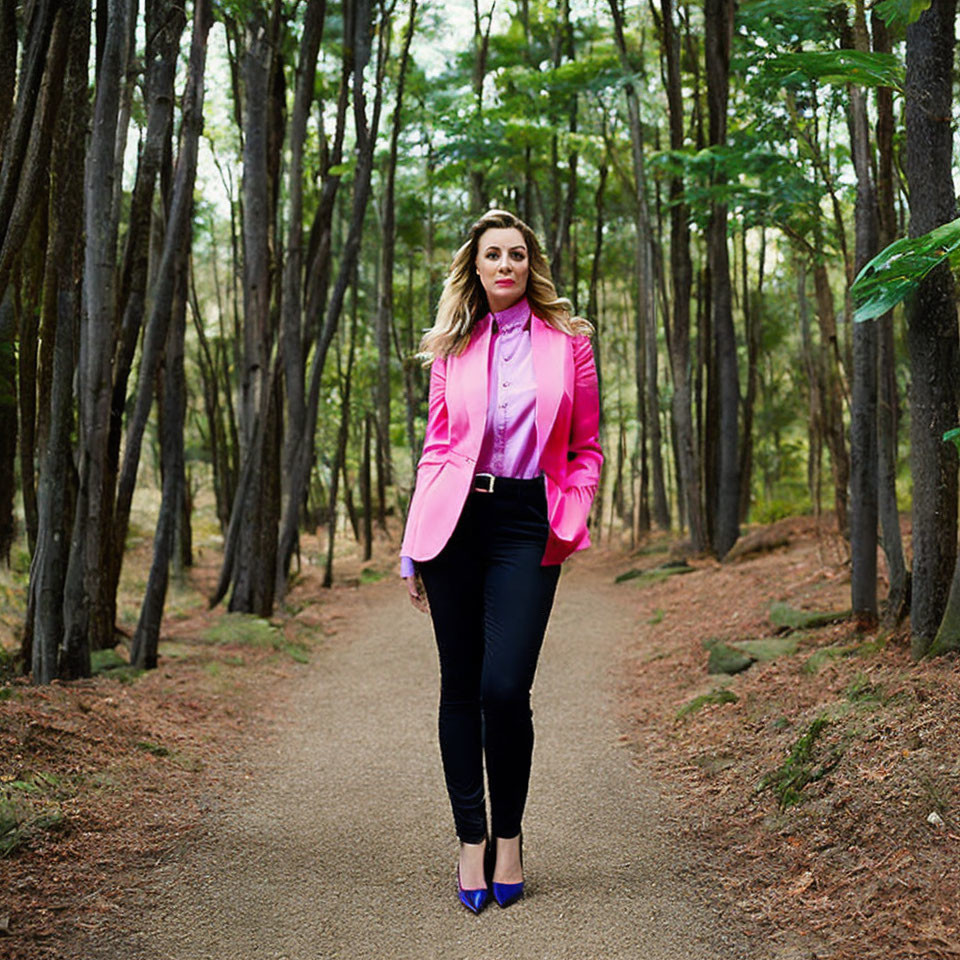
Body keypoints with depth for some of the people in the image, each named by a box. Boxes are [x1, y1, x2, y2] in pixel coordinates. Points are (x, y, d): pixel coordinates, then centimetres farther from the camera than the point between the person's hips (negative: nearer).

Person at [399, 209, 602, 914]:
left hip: (526, 523, -2)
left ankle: (509, 836, 12)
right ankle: (471, 839, 16)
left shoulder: (568, 342, 8)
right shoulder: (452, 349, 11)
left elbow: (587, 448, 10)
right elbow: (436, 447, 11)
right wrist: (414, 549, 6)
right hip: (453, 519, 2)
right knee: (460, 688, 4)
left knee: (505, 689, -10)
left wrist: (568, 524, -5)